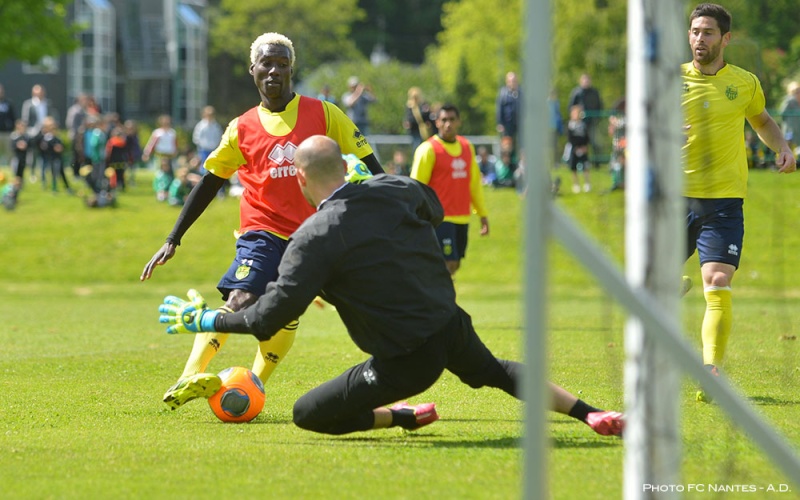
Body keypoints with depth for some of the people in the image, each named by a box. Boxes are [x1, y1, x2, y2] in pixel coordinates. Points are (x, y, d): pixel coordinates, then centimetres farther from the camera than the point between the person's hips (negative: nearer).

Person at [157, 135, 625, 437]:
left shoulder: (315, 237, -16)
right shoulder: (396, 189, 0)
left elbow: (271, 316, -17)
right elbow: (435, 209, 26)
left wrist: (206, 320, -5)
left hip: (406, 360, -6)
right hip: (452, 326, 6)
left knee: (307, 414, 8)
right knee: (494, 371, 38)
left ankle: (405, 416, 12)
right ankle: (590, 414, 30)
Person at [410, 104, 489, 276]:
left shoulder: (467, 147, 12)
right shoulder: (428, 149, -8)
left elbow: (475, 183, 20)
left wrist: (482, 213, 18)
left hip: (462, 219, 7)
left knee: (455, 265, 8)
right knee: (448, 264, -13)